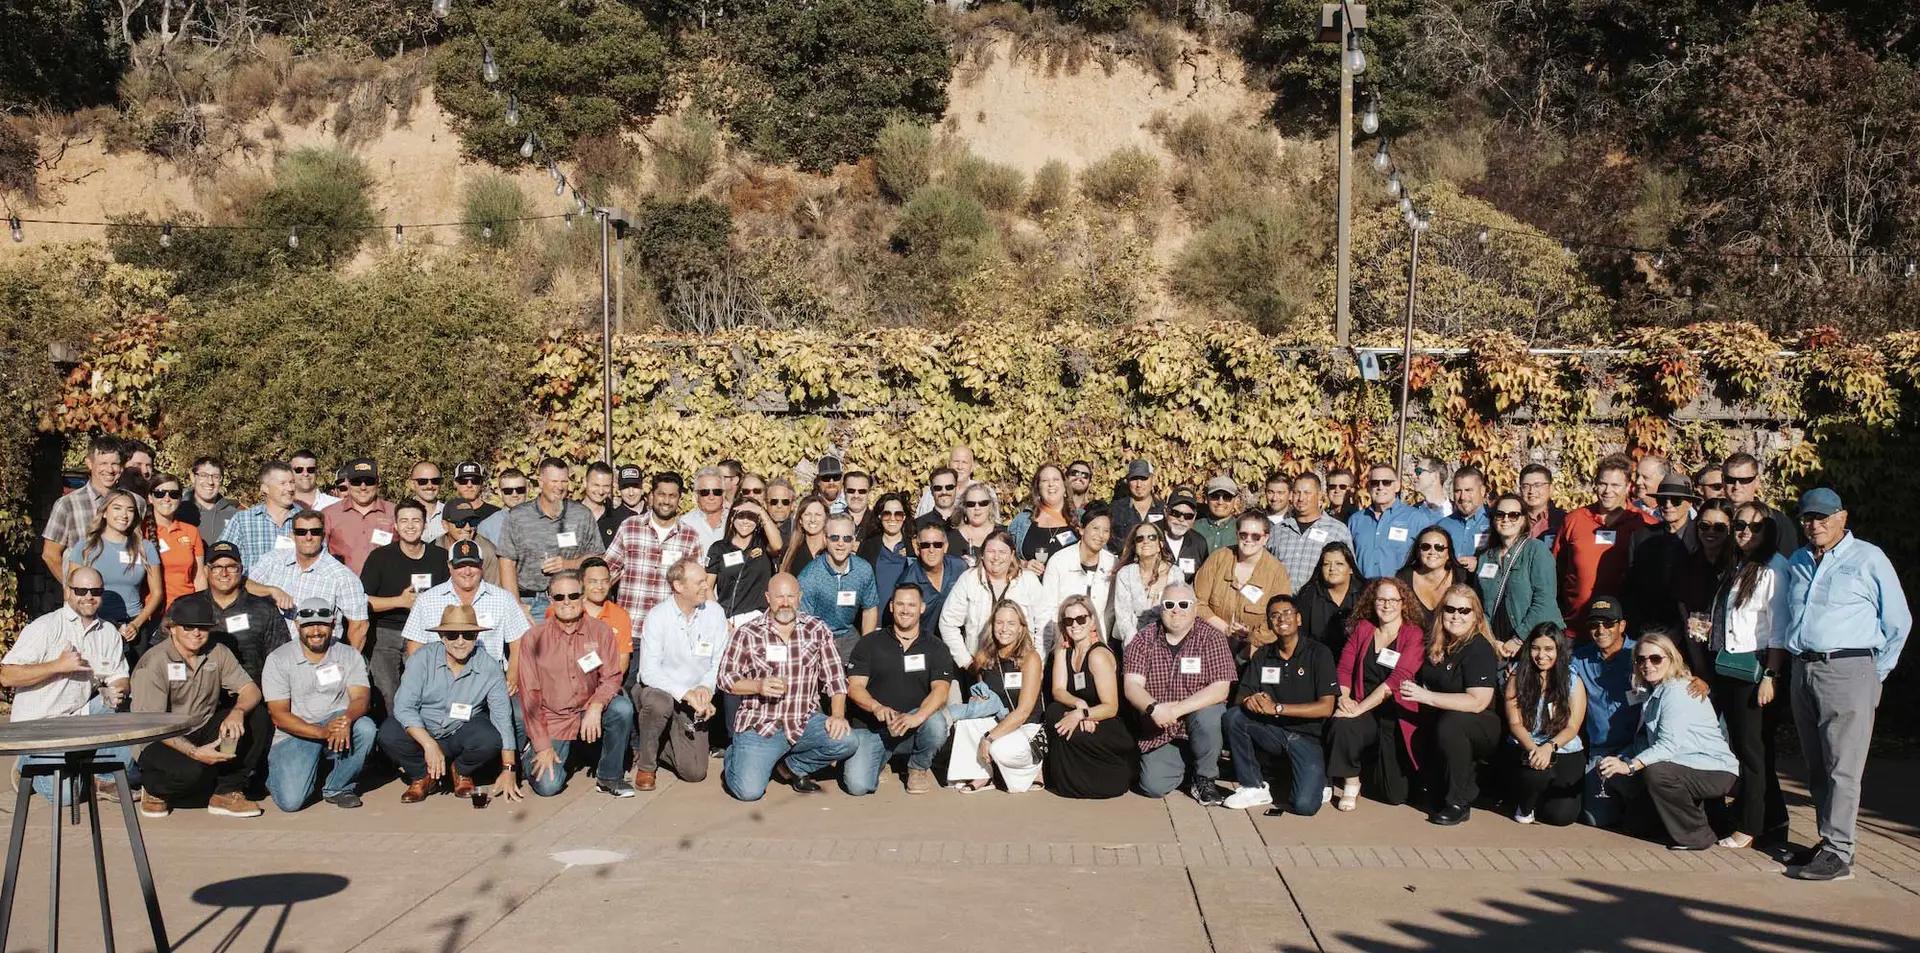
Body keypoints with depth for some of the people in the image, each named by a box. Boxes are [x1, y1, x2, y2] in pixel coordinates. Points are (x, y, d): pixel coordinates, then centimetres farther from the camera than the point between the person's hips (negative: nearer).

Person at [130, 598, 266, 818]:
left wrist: (237, 712, -29)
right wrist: (195, 752, -31)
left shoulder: (217, 653, 2)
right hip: (158, 743, -5)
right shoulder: (154, 663, -15)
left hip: (203, 733, 5)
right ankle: (154, 789, 2)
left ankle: (227, 793, -9)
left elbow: (251, 690, -4)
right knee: (190, 770, -36)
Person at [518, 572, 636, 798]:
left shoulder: (600, 631, -4)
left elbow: (611, 677, -5)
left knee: (622, 708, -28)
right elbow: (529, 694, -6)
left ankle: (609, 777, -8)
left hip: (588, 713, 2)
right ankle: (533, 755, 21)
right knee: (548, 786, -17)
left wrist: (596, 706, -27)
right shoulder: (533, 638, -8)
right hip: (552, 721, -2)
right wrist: (542, 746, -10)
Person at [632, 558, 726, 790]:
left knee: (695, 772, -8)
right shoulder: (657, 617, -15)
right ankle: (645, 764, -13)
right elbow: (649, 671, -22)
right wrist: (685, 693, -31)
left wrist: (706, 687, -21)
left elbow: (720, 661, -1)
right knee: (660, 702, -41)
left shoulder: (714, 612, -5)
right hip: (656, 688, -3)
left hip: (693, 697, 3)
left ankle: (662, 743, 26)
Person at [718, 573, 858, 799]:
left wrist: (838, 715, -11)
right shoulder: (746, 634, 1)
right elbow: (726, 679, 0)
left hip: (805, 722, 2)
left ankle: (792, 766, 6)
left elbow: (835, 678, 4)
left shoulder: (818, 631, 6)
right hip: (759, 726, -2)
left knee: (845, 741, -25)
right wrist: (759, 686, -17)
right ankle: (734, 756, 20)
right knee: (749, 791, -19)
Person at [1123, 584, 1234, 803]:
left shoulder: (1212, 638, -9)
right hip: (1159, 731, 2)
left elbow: (1220, 689, -19)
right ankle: (1185, 761, 20)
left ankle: (1205, 779, -8)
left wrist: (1177, 710, -28)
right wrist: (1154, 708, -32)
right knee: (1153, 786, -16)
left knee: (1207, 716, -35)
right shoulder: (1144, 640, -2)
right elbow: (1132, 686, -10)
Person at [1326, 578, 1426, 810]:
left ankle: (1379, 764, 31)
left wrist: (1360, 708, -22)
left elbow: (1397, 680, -16)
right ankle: (1351, 782, -8)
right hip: (1364, 714, 2)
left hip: (1396, 717, -2)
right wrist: (1344, 697, -15)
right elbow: (1345, 668, 6)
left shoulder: (1414, 635, -5)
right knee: (1341, 726, -35)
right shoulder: (1362, 628, 9)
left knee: (1396, 794, -5)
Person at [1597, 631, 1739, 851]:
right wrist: (1619, 760, -8)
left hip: (1715, 771, -9)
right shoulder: (1654, 692, 12)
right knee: (1618, 778, -1)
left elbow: (1668, 745, -29)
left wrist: (1630, 765, -38)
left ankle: (1696, 835, -11)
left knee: (1656, 773, -33)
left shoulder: (1678, 692, -17)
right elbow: (1645, 742, 8)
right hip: (1687, 767, 10)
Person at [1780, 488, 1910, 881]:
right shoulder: (1797, 563, 16)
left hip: (1848, 671, -6)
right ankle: (1828, 839, 18)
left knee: (1842, 767, -8)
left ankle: (1838, 853, -8)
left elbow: (1898, 621, 3)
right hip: (1803, 670, 6)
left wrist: (1874, 673, 4)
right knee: (1816, 766, 10)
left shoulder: (1868, 558, -1)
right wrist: (1799, 663, 17)